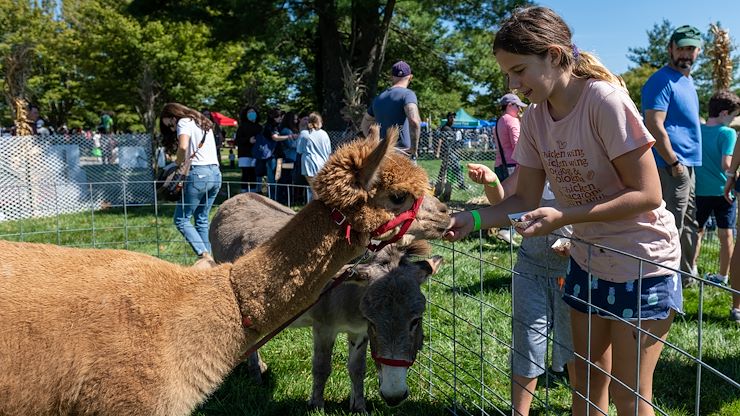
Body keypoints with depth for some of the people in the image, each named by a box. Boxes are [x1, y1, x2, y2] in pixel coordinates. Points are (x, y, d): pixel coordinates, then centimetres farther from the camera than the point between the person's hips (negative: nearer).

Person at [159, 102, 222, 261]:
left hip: (199, 173, -8)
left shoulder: (184, 122, -1)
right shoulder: (203, 123, 25)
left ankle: (204, 255, -13)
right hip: (216, 173, 8)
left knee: (181, 219, 0)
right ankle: (208, 256, 9)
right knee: (202, 219, 14)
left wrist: (178, 163, -3)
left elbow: (183, 147, -20)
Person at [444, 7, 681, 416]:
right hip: (587, 260, 6)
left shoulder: (605, 101, -24)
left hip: (643, 263, -6)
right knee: (586, 381, 18)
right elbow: (524, 200, 0)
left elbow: (647, 195, -23)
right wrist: (473, 218, -17)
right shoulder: (534, 117, -4)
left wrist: (561, 217, -29)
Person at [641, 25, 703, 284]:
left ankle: (688, 276, 31)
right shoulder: (661, 81, -12)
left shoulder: (688, 80, 17)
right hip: (672, 168, -10)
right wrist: (674, 164, -19)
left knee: (688, 226, 18)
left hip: (687, 166, 10)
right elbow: (654, 127, -21)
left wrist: (686, 165, 17)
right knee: (671, 229, -6)